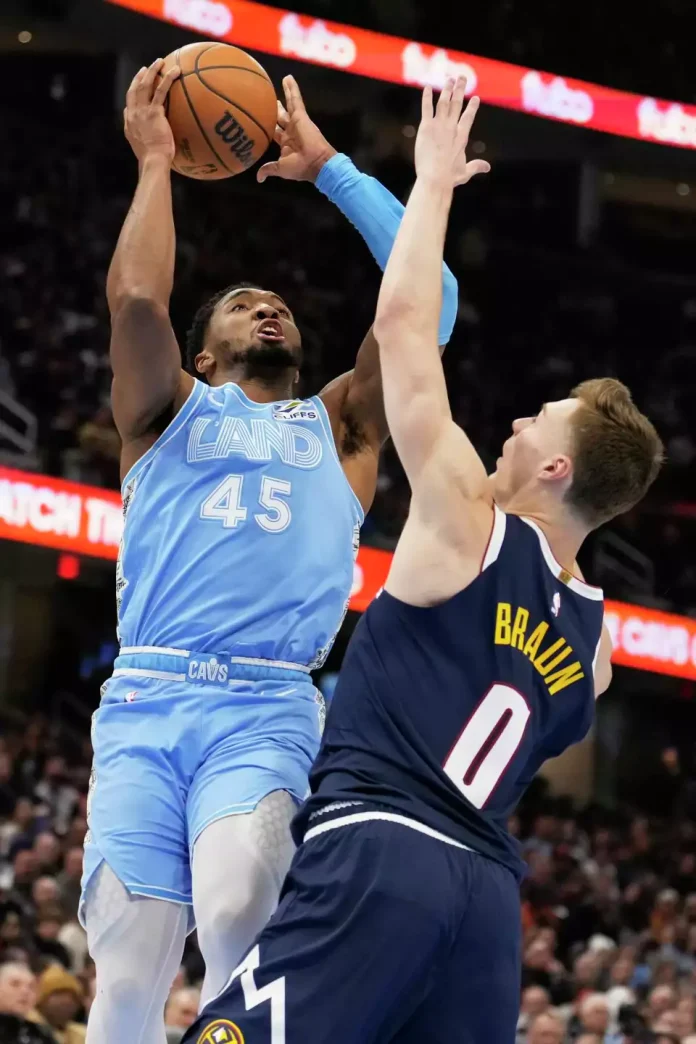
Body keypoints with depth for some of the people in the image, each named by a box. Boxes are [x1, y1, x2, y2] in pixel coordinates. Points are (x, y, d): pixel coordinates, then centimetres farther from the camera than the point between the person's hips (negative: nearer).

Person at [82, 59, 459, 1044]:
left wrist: (331, 168, 18)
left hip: (267, 711, 0)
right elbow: (137, 299, 0)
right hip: (145, 702, 0)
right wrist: (155, 162, 11)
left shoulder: (339, 428, 25)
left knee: (235, 912, -30)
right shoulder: (172, 412, 20)